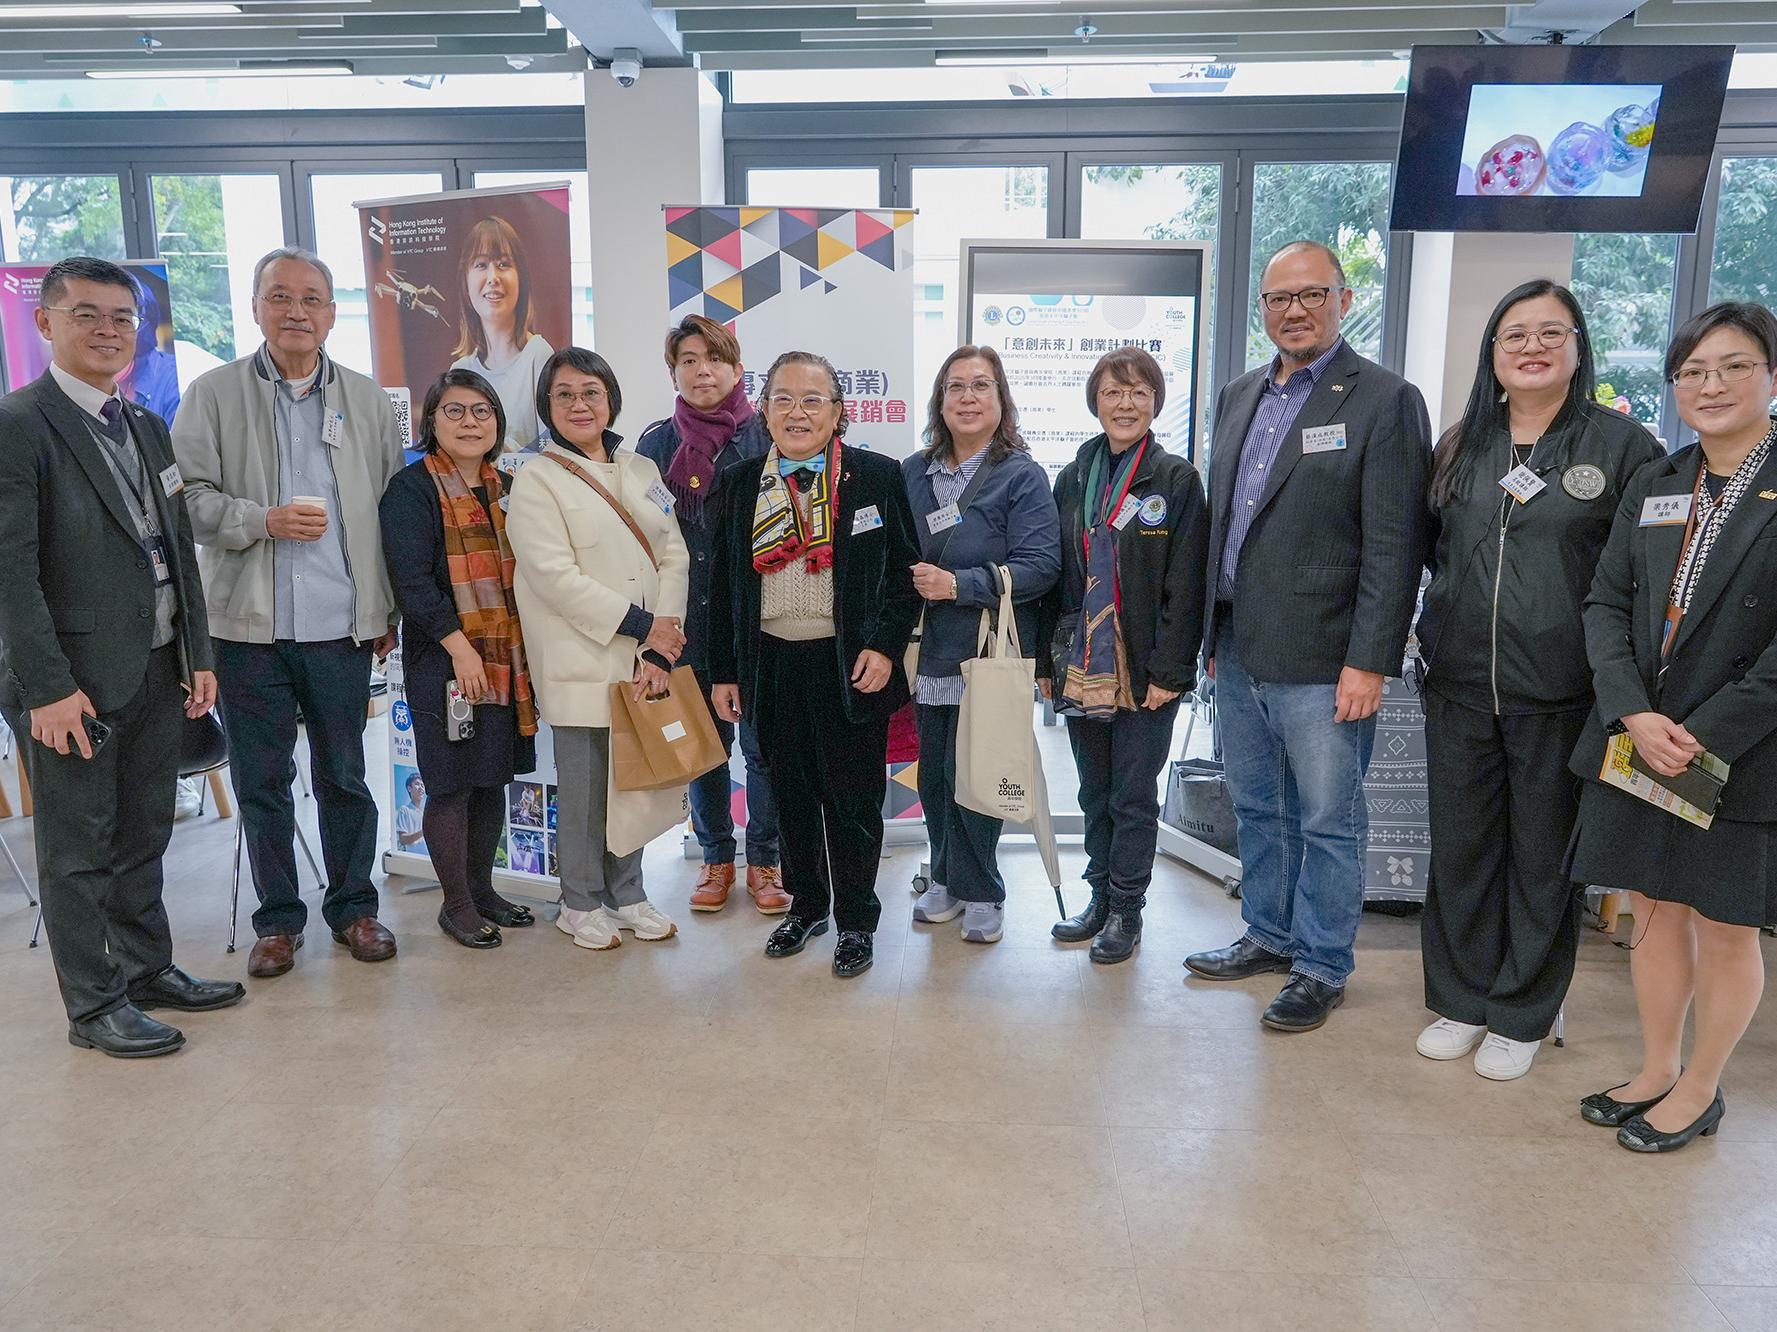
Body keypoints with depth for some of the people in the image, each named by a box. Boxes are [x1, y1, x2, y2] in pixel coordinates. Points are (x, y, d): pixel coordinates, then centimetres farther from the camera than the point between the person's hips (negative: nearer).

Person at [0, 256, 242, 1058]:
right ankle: (94, 1006, 19)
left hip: (158, 674, 7)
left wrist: (198, 654, 10)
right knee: (80, 854, 6)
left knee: (143, 840, 17)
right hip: (74, 682, -7)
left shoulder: (146, 427, 13)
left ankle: (148, 969, 31)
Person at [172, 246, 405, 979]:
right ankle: (277, 919, 22)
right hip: (250, 623, -1)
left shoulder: (367, 399, 8)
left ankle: (353, 906, 25)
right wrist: (264, 520, -18)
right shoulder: (214, 393, 3)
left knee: (344, 776, 10)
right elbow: (188, 497, -1)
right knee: (260, 781, 7)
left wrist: (390, 609, 6)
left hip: (343, 624, 1)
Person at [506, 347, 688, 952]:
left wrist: (659, 649, -8)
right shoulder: (537, 481, -3)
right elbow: (555, 576, -13)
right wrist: (640, 624, -15)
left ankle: (626, 892, 26)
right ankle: (581, 903, 20)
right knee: (585, 784, 3)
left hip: (645, 661, 5)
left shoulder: (642, 470, 12)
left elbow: (674, 557, 5)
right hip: (581, 663, -4)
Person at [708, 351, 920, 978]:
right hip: (773, 664, 3)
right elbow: (724, 583, 9)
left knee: (853, 798, 6)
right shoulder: (742, 483, 6)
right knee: (791, 794, 14)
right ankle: (805, 904, 33)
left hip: (852, 666, -3)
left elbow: (905, 570, -2)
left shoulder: (878, 477, -2)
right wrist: (724, 672, 6)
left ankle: (856, 920, 22)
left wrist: (884, 647, -13)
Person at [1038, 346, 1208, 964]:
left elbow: (1185, 585, -8)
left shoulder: (1177, 479, -4)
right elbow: (1053, 574, 10)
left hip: (1144, 672, -4)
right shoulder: (1073, 479, 9)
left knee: (1133, 796, 5)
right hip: (1080, 668, 4)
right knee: (1095, 792, 14)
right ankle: (1100, 899, 27)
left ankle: (1126, 910, 18)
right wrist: (1045, 658, 5)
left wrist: (1170, 670, -14)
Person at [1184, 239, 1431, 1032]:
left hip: (1320, 662, -6)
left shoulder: (1385, 401, -8)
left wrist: (1370, 662, -17)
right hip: (1240, 653, 7)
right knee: (1257, 811, 18)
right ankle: (1269, 936, 35)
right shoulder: (1239, 398, 13)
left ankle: (1321, 967, 21)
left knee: (1328, 821, 6)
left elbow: (1394, 547, -12)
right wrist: (1212, 635, 13)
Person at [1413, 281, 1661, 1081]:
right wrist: (1440, 629, 10)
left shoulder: (1623, 445, -3)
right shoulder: (1461, 445, 7)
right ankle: (1459, 1000, 28)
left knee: (1543, 859, 9)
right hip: (1458, 687, 3)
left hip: (1561, 697, -3)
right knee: (1459, 849, 11)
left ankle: (1521, 1015, 26)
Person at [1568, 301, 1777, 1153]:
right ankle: (1655, 1071, 32)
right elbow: (1606, 604, 4)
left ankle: (1699, 1090, 28)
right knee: (1654, 912, 15)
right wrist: (1634, 715, -10)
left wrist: (1706, 734, -18)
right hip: (1637, 743, 5)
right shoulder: (1652, 486, 9)